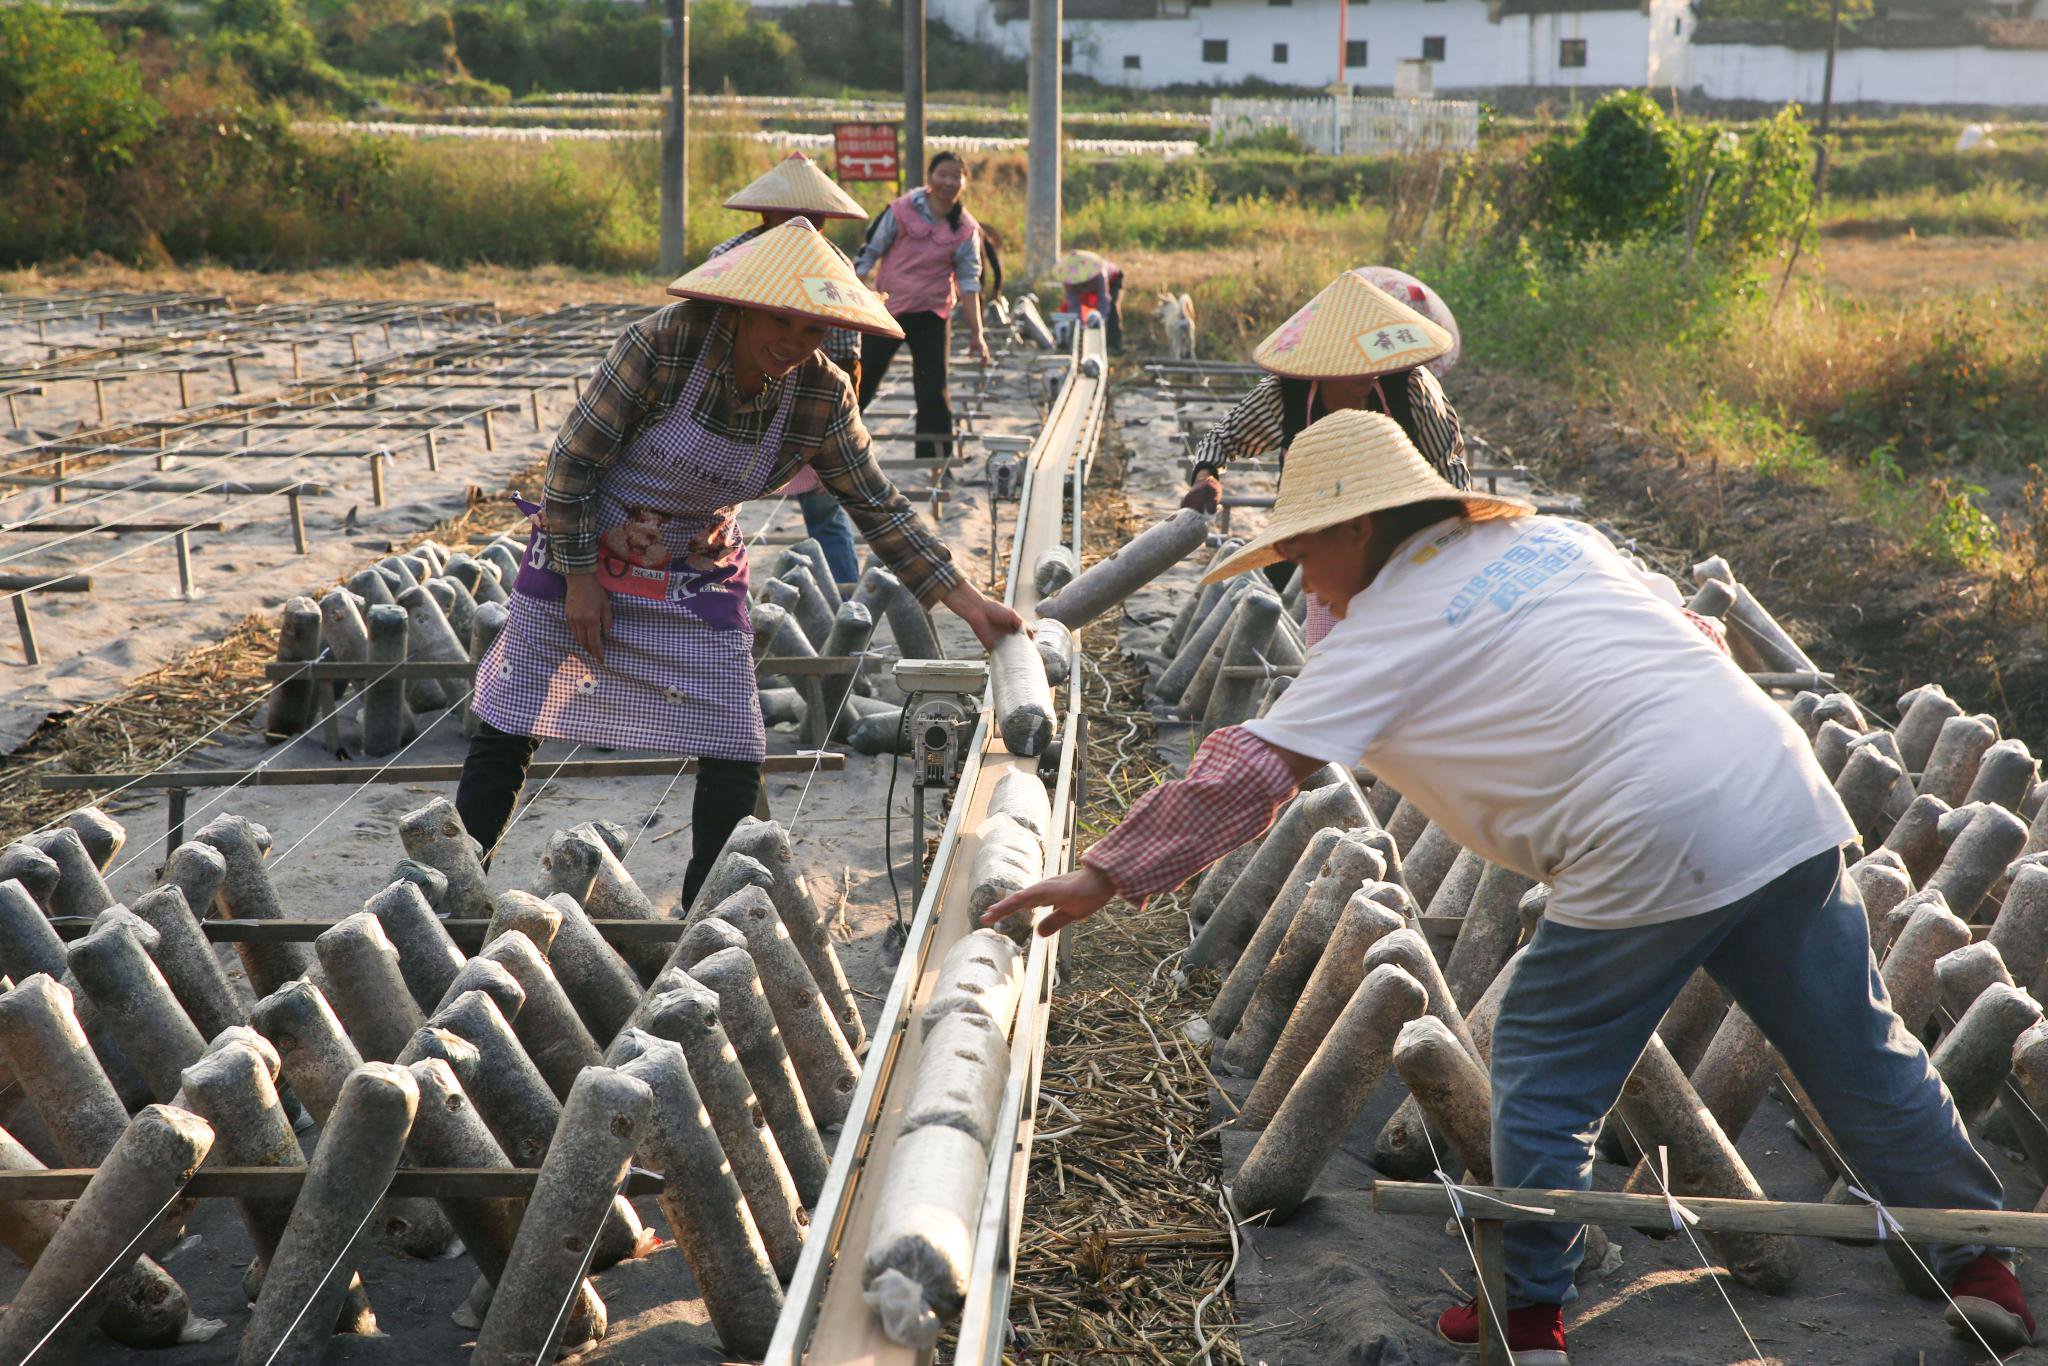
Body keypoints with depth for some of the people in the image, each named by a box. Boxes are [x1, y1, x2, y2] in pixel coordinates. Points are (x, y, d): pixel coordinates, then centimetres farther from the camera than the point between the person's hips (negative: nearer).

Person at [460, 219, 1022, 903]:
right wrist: (580, 578, -13)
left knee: (735, 758, -3)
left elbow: (880, 509, -6)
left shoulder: (822, 397, -14)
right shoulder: (665, 343, -25)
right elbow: (573, 457, -16)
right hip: (583, 550, -2)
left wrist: (969, 603, -11)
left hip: (697, 577, 3)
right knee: (506, 730, 3)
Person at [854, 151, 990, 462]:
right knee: (863, 383, 4)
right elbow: (871, 253, 1)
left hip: (932, 315, 1)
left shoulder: (966, 230, -3)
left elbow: (969, 283, -2)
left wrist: (977, 334, -7)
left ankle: (937, 459, 4)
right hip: (888, 308, -1)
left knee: (933, 392, -3)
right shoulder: (902, 211, -7)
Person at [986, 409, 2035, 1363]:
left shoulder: (1382, 635, -1)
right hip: (1785, 791, 7)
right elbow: (1687, 628, 22)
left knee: (1543, 1074, 11)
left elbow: (1246, 773, -5)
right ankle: (1980, 1269, 32)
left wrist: (1107, 876, -2)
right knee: (1860, 1057, 19)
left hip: (1654, 850, -7)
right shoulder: (1551, 537, 17)